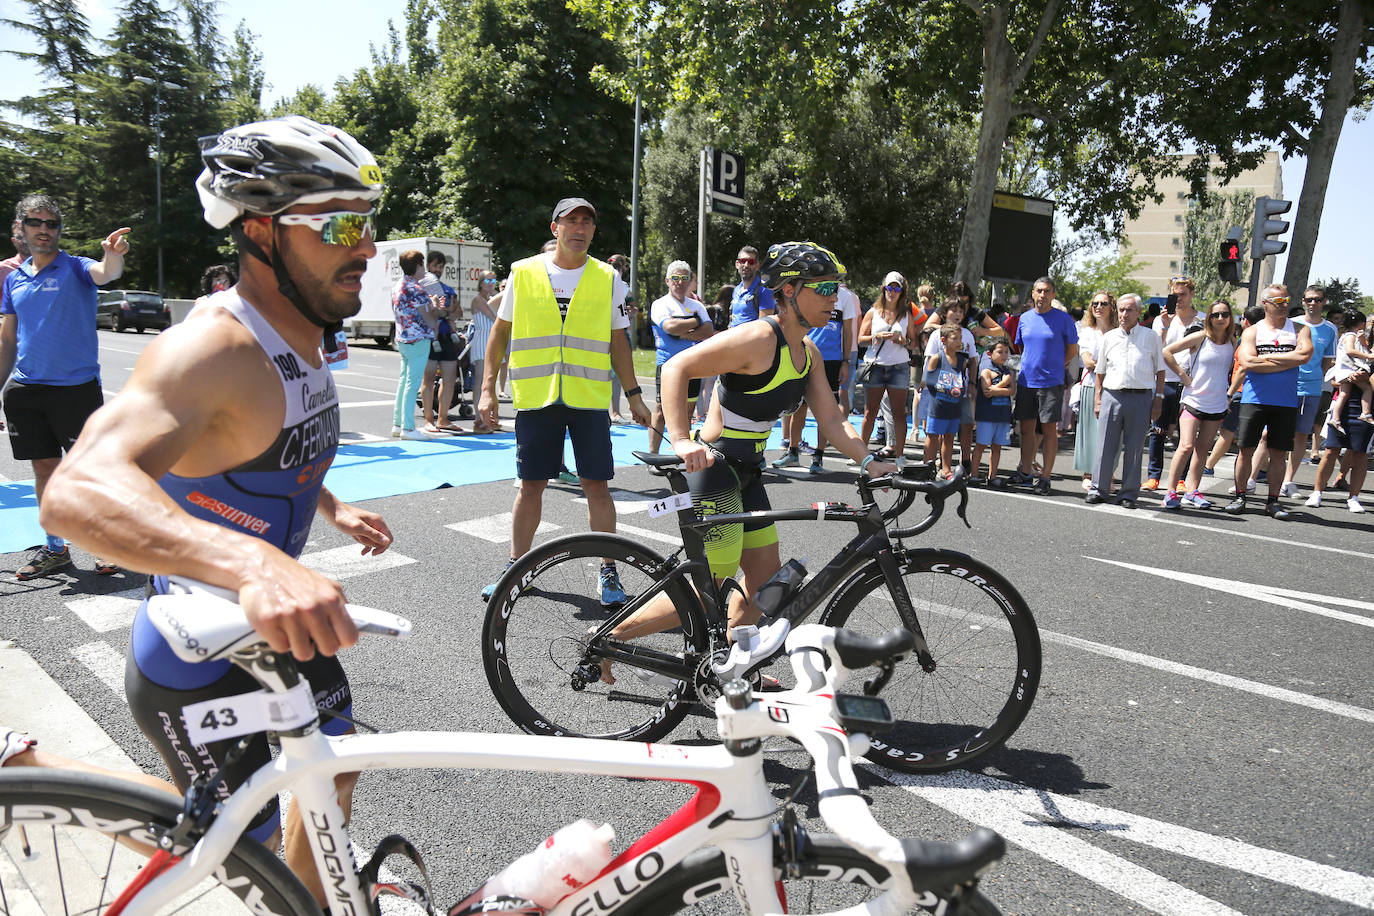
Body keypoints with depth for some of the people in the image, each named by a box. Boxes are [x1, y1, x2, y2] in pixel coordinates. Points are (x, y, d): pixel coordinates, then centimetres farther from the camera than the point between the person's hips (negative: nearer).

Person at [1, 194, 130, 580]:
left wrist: (113, 255, -49)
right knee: (44, 468, 11)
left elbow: (105, 274, -27)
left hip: (77, 386, -5)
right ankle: (54, 549, 23)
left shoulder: (75, 268, -2)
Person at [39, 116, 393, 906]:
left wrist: (332, 506, 11)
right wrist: (251, 562, -59)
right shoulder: (212, 348, -29)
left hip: (277, 621, 8)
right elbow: (79, 491, -45)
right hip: (196, 660, -8)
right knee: (249, 849, 8)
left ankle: (314, 905, 47)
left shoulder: (299, 341, 1)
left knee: (335, 771, 22)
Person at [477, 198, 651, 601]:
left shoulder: (608, 279, 6)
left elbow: (617, 342, 11)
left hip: (590, 398, 0)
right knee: (531, 486, 7)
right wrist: (488, 389, 5)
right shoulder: (523, 272, 5)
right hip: (534, 398, 0)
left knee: (596, 487, 0)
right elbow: (500, 331, 10)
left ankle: (608, 571, 13)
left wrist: (634, 395, 8)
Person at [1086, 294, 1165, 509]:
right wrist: (1097, 400, 8)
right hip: (1112, 395, 1)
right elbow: (1100, 372, 15)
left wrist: (1158, 399, 1)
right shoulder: (1108, 338, 11)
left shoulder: (1151, 337, 7)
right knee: (1105, 446, 0)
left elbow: (1160, 371, 9)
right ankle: (1097, 489, 8)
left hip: (1141, 397, -1)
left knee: (1134, 448, 3)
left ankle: (1129, 494, 10)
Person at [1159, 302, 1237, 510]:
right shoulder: (1199, 338, -7)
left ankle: (1192, 492, 14)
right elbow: (1167, 352, -8)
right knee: (1186, 446, -14)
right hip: (1193, 400, -5)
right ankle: (1171, 492, -8)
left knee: (1202, 449, 8)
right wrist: (1182, 374, -10)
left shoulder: (1232, 342, 7)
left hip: (1218, 405, 5)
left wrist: (1229, 391, 12)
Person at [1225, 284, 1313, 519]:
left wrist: (1266, 357, -9)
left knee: (1279, 453, 4)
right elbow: (1248, 362, -11)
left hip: (1286, 402, 1)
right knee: (1246, 449, 0)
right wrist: (1289, 360, -9)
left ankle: (1272, 501, 13)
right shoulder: (1252, 331, 6)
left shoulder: (1300, 329, 9)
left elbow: (1305, 355, -11)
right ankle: (1240, 497, 11)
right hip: (1254, 399, -1)